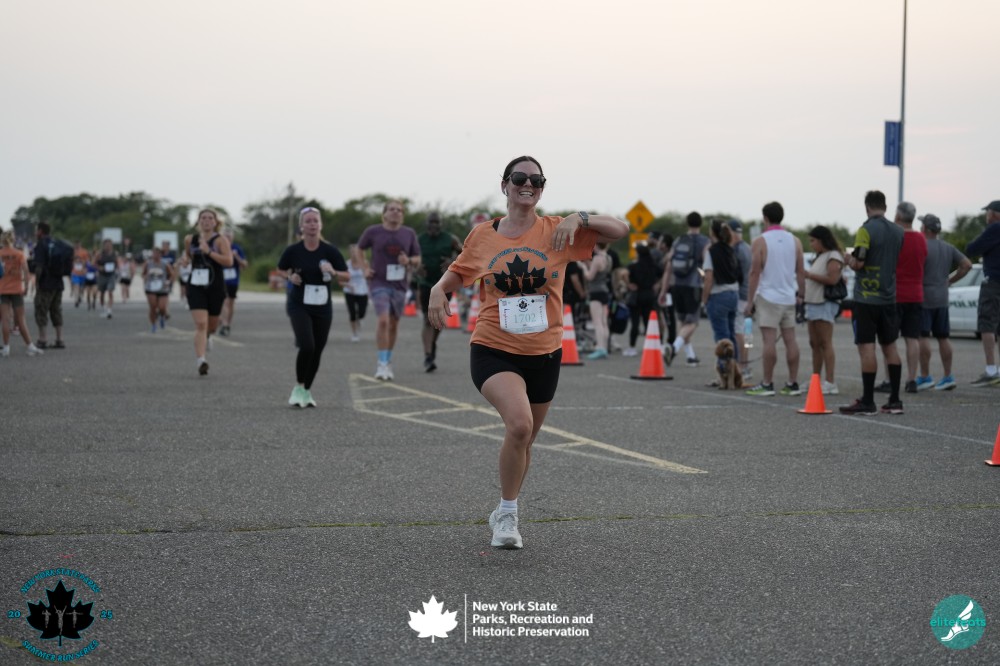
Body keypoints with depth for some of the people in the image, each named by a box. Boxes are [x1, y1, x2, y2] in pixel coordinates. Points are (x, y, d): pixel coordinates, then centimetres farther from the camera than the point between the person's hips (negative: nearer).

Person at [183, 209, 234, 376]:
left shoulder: (220, 240, -5)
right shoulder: (190, 239, 7)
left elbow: (229, 261, -18)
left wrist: (209, 251, -24)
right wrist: (186, 260, 6)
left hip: (215, 287, -1)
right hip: (196, 286, 1)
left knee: (212, 325, 15)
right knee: (200, 323, -16)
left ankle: (206, 337, 52)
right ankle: (200, 360, -22)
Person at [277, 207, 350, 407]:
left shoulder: (329, 251, -6)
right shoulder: (293, 250, -7)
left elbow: (347, 276, -1)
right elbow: (281, 269, 11)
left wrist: (333, 272, -20)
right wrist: (290, 277, -9)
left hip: (322, 307, 2)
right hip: (299, 306, -2)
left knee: (317, 351, 8)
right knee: (307, 346, -19)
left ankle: (307, 391, 27)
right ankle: (298, 388, 1)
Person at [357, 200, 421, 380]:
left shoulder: (409, 234, 5)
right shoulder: (373, 232, -2)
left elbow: (417, 261, 11)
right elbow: (358, 250, 14)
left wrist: (409, 261, -11)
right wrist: (364, 269, 2)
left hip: (399, 285, 4)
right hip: (379, 283, -3)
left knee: (393, 324, 11)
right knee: (383, 320, -19)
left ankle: (388, 361, 26)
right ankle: (382, 364, -14)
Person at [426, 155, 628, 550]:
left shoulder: (556, 231, -2)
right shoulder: (482, 236, 1)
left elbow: (619, 230, -2)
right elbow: (457, 273, 16)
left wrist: (579, 219, -19)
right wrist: (438, 290, -6)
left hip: (544, 354, 2)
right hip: (493, 351, -2)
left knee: (523, 441, 16)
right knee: (519, 424, -27)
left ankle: (505, 515, 40)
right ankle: (507, 513, -7)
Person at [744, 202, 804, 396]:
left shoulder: (760, 242, -6)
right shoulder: (795, 241, 8)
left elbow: (755, 273, -8)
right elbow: (801, 271, 8)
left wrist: (750, 301, -5)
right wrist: (800, 295, 16)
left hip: (768, 297, -5)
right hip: (789, 298, 5)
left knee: (769, 340, -6)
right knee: (790, 339, 7)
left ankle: (767, 384, -4)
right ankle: (793, 384, 9)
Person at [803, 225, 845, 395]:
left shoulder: (833, 256, -7)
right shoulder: (820, 257, 22)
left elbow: (832, 279, -19)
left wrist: (809, 275, -14)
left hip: (825, 304, -10)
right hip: (813, 303, 10)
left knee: (825, 343, -11)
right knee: (815, 344, 9)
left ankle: (830, 382, -12)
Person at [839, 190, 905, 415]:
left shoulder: (866, 230, -12)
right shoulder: (898, 232, 8)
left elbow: (858, 263, -17)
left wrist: (849, 260, 3)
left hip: (866, 298, -6)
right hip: (889, 297, 6)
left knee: (867, 348, -5)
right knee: (890, 347, 11)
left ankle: (867, 402, -5)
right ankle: (894, 401, 12)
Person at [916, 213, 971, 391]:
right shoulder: (949, 248, 10)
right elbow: (967, 265, 9)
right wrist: (951, 280, 11)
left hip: (924, 298, -7)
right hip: (942, 299, 7)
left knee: (923, 336, -5)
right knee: (943, 337, 10)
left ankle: (925, 376, -7)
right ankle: (947, 377, 11)